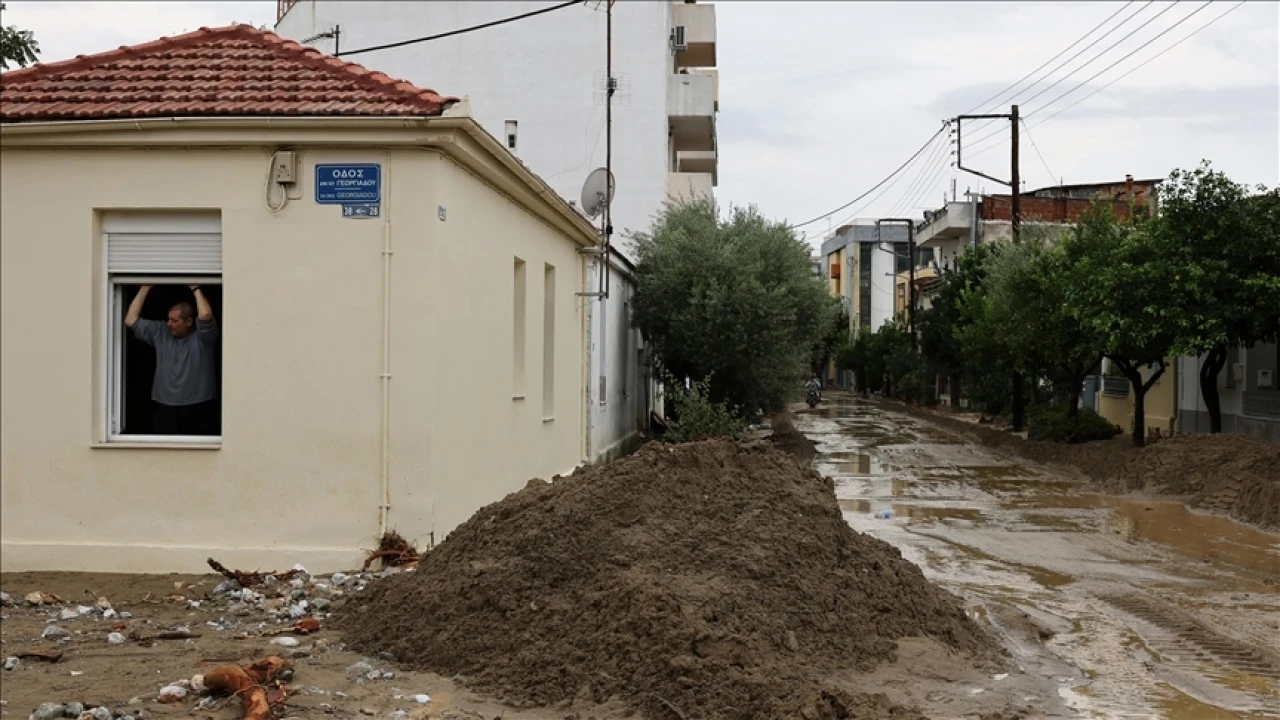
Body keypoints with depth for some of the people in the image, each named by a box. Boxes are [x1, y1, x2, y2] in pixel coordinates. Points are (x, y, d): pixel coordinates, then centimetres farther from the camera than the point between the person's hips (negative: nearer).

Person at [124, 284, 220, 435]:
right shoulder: (160, 332, 10)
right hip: (164, 408, 4)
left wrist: (195, 288, -10)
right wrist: (145, 288, 7)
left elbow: (205, 315, -25)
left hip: (199, 409, -4)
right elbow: (131, 320, 9)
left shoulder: (202, 336, -5)